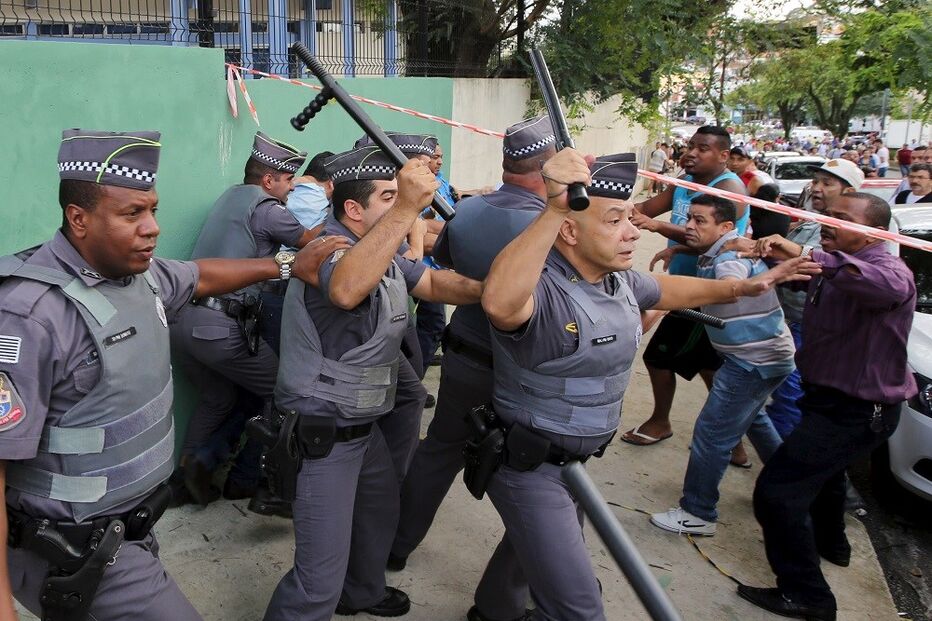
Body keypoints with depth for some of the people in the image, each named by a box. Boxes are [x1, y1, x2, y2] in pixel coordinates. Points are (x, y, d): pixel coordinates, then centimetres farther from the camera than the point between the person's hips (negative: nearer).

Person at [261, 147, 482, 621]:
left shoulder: (383, 251, 6)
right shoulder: (329, 246, -24)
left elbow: (434, 283, 7)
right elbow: (346, 290, -47)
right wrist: (406, 209, -50)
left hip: (360, 422, 10)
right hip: (323, 430, -10)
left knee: (381, 508, 31)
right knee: (320, 579, -8)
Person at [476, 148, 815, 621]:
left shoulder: (621, 281, -1)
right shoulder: (541, 288, -31)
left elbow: (664, 289, 22)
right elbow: (500, 303, -56)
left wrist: (743, 288, 22)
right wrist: (553, 209, -60)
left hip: (573, 458, 9)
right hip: (527, 467, -9)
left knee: (534, 550, 33)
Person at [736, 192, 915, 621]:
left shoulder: (891, 270, -26)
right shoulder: (833, 266, 6)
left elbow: (884, 284, -48)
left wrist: (804, 255, -57)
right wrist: (773, 250, -14)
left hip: (858, 411, -11)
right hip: (830, 395, 11)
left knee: (777, 489, -13)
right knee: (823, 470, 34)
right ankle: (830, 543, 60)